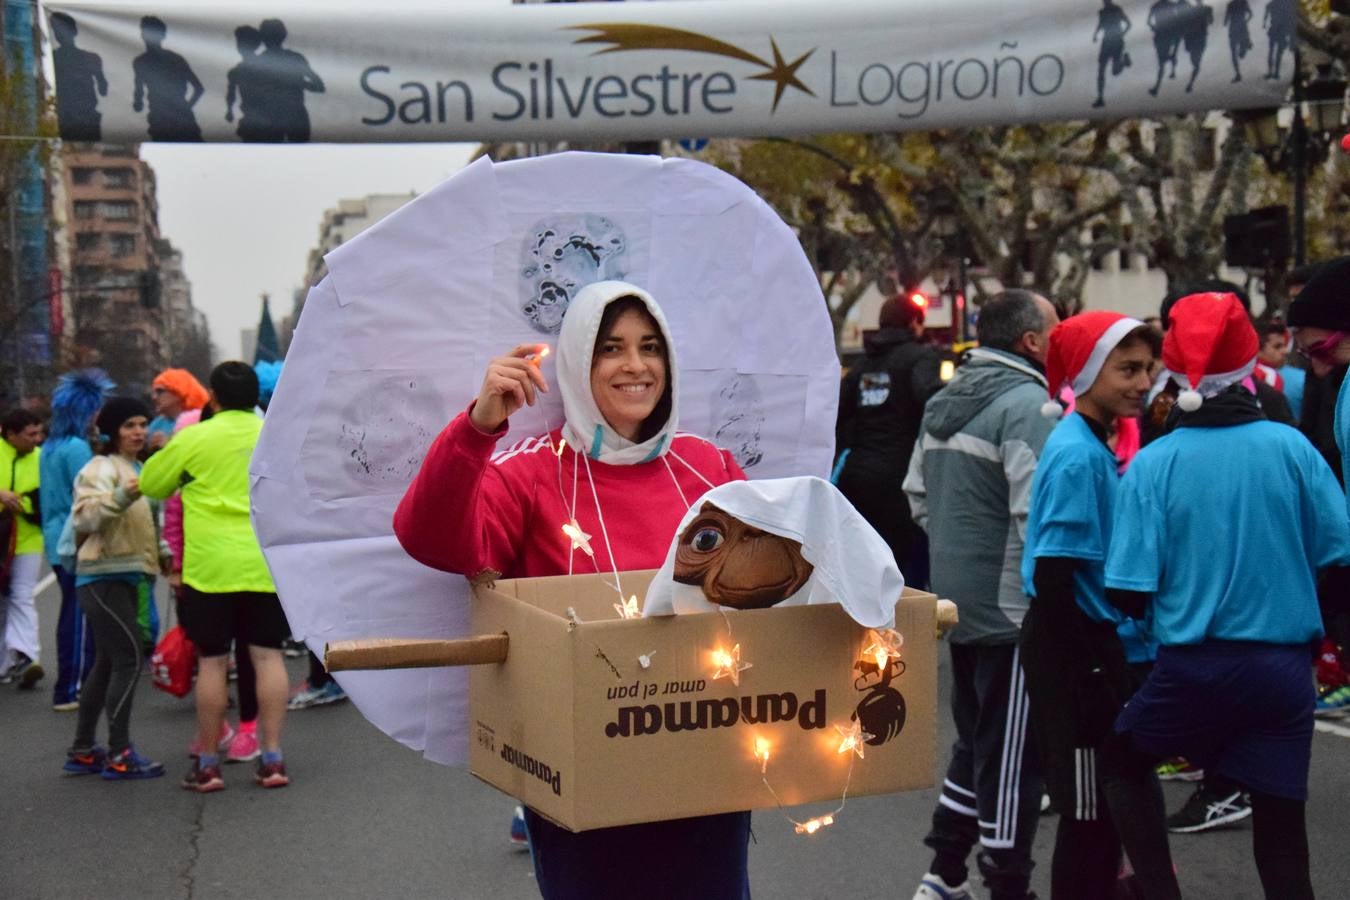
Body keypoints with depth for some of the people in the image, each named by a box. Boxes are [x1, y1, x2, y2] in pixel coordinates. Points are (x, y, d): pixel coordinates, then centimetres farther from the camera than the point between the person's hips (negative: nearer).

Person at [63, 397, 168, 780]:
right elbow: (85, 517, -23)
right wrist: (121, 496, -38)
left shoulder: (140, 469, 19)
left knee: (107, 662, 11)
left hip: (125, 576, 9)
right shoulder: (102, 468, -9)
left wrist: (164, 555, 17)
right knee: (130, 658, -13)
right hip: (103, 576, -9)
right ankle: (118, 754, -10)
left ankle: (82, 751, 18)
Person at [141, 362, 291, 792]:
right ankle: (272, 758, 5)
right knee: (268, 655, 6)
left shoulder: (194, 438, -4)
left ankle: (207, 763, 11)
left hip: (210, 566, -2)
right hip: (267, 564, 2)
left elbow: (150, 484, 8)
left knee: (212, 661, 4)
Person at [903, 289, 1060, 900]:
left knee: (975, 742, 20)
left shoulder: (944, 401, 11)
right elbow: (1036, 514, -25)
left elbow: (918, 493, 19)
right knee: (1012, 751, 2)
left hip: (958, 599, 9)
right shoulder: (1027, 403, -18)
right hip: (1012, 607, -9)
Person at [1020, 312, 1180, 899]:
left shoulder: (1094, 447, 10)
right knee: (1092, 809, 0)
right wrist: (1090, 670, -20)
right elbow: (1051, 578, -22)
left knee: (1100, 805, 16)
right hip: (1073, 650, -9)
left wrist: (1114, 656, 15)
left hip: (1095, 640, 9)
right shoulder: (1076, 455, -18)